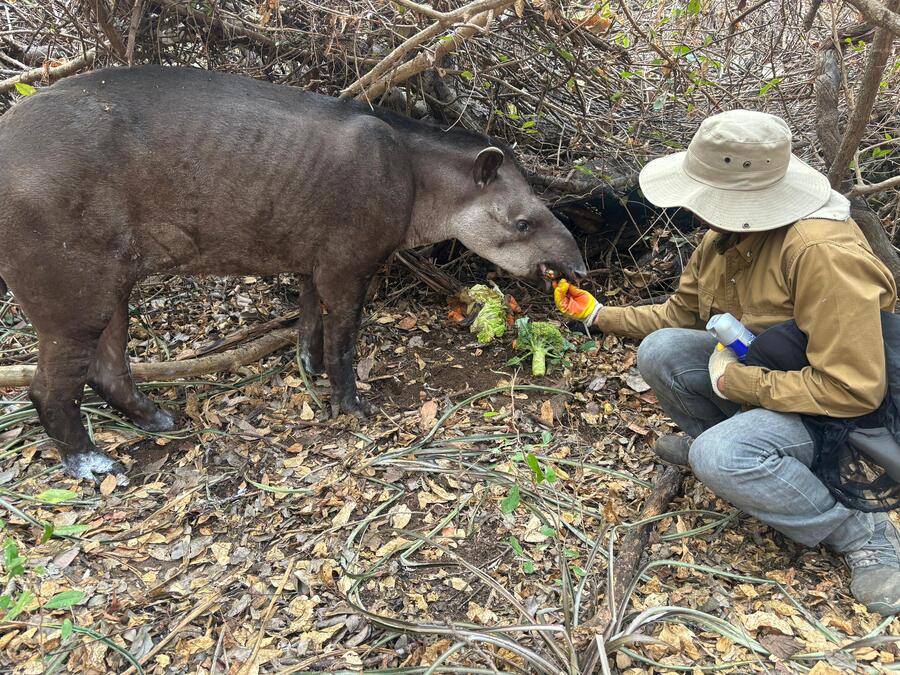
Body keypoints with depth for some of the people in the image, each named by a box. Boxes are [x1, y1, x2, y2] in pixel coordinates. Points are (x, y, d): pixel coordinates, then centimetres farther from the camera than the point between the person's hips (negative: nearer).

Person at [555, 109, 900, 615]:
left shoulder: (824, 252, -32)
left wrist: (734, 380, -26)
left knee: (719, 455, -33)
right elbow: (678, 315, 11)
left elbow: (854, 390, -32)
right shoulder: (724, 238, -5)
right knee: (660, 350, -14)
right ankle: (714, 439, 14)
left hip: (838, 414, -7)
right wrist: (600, 314, 10)